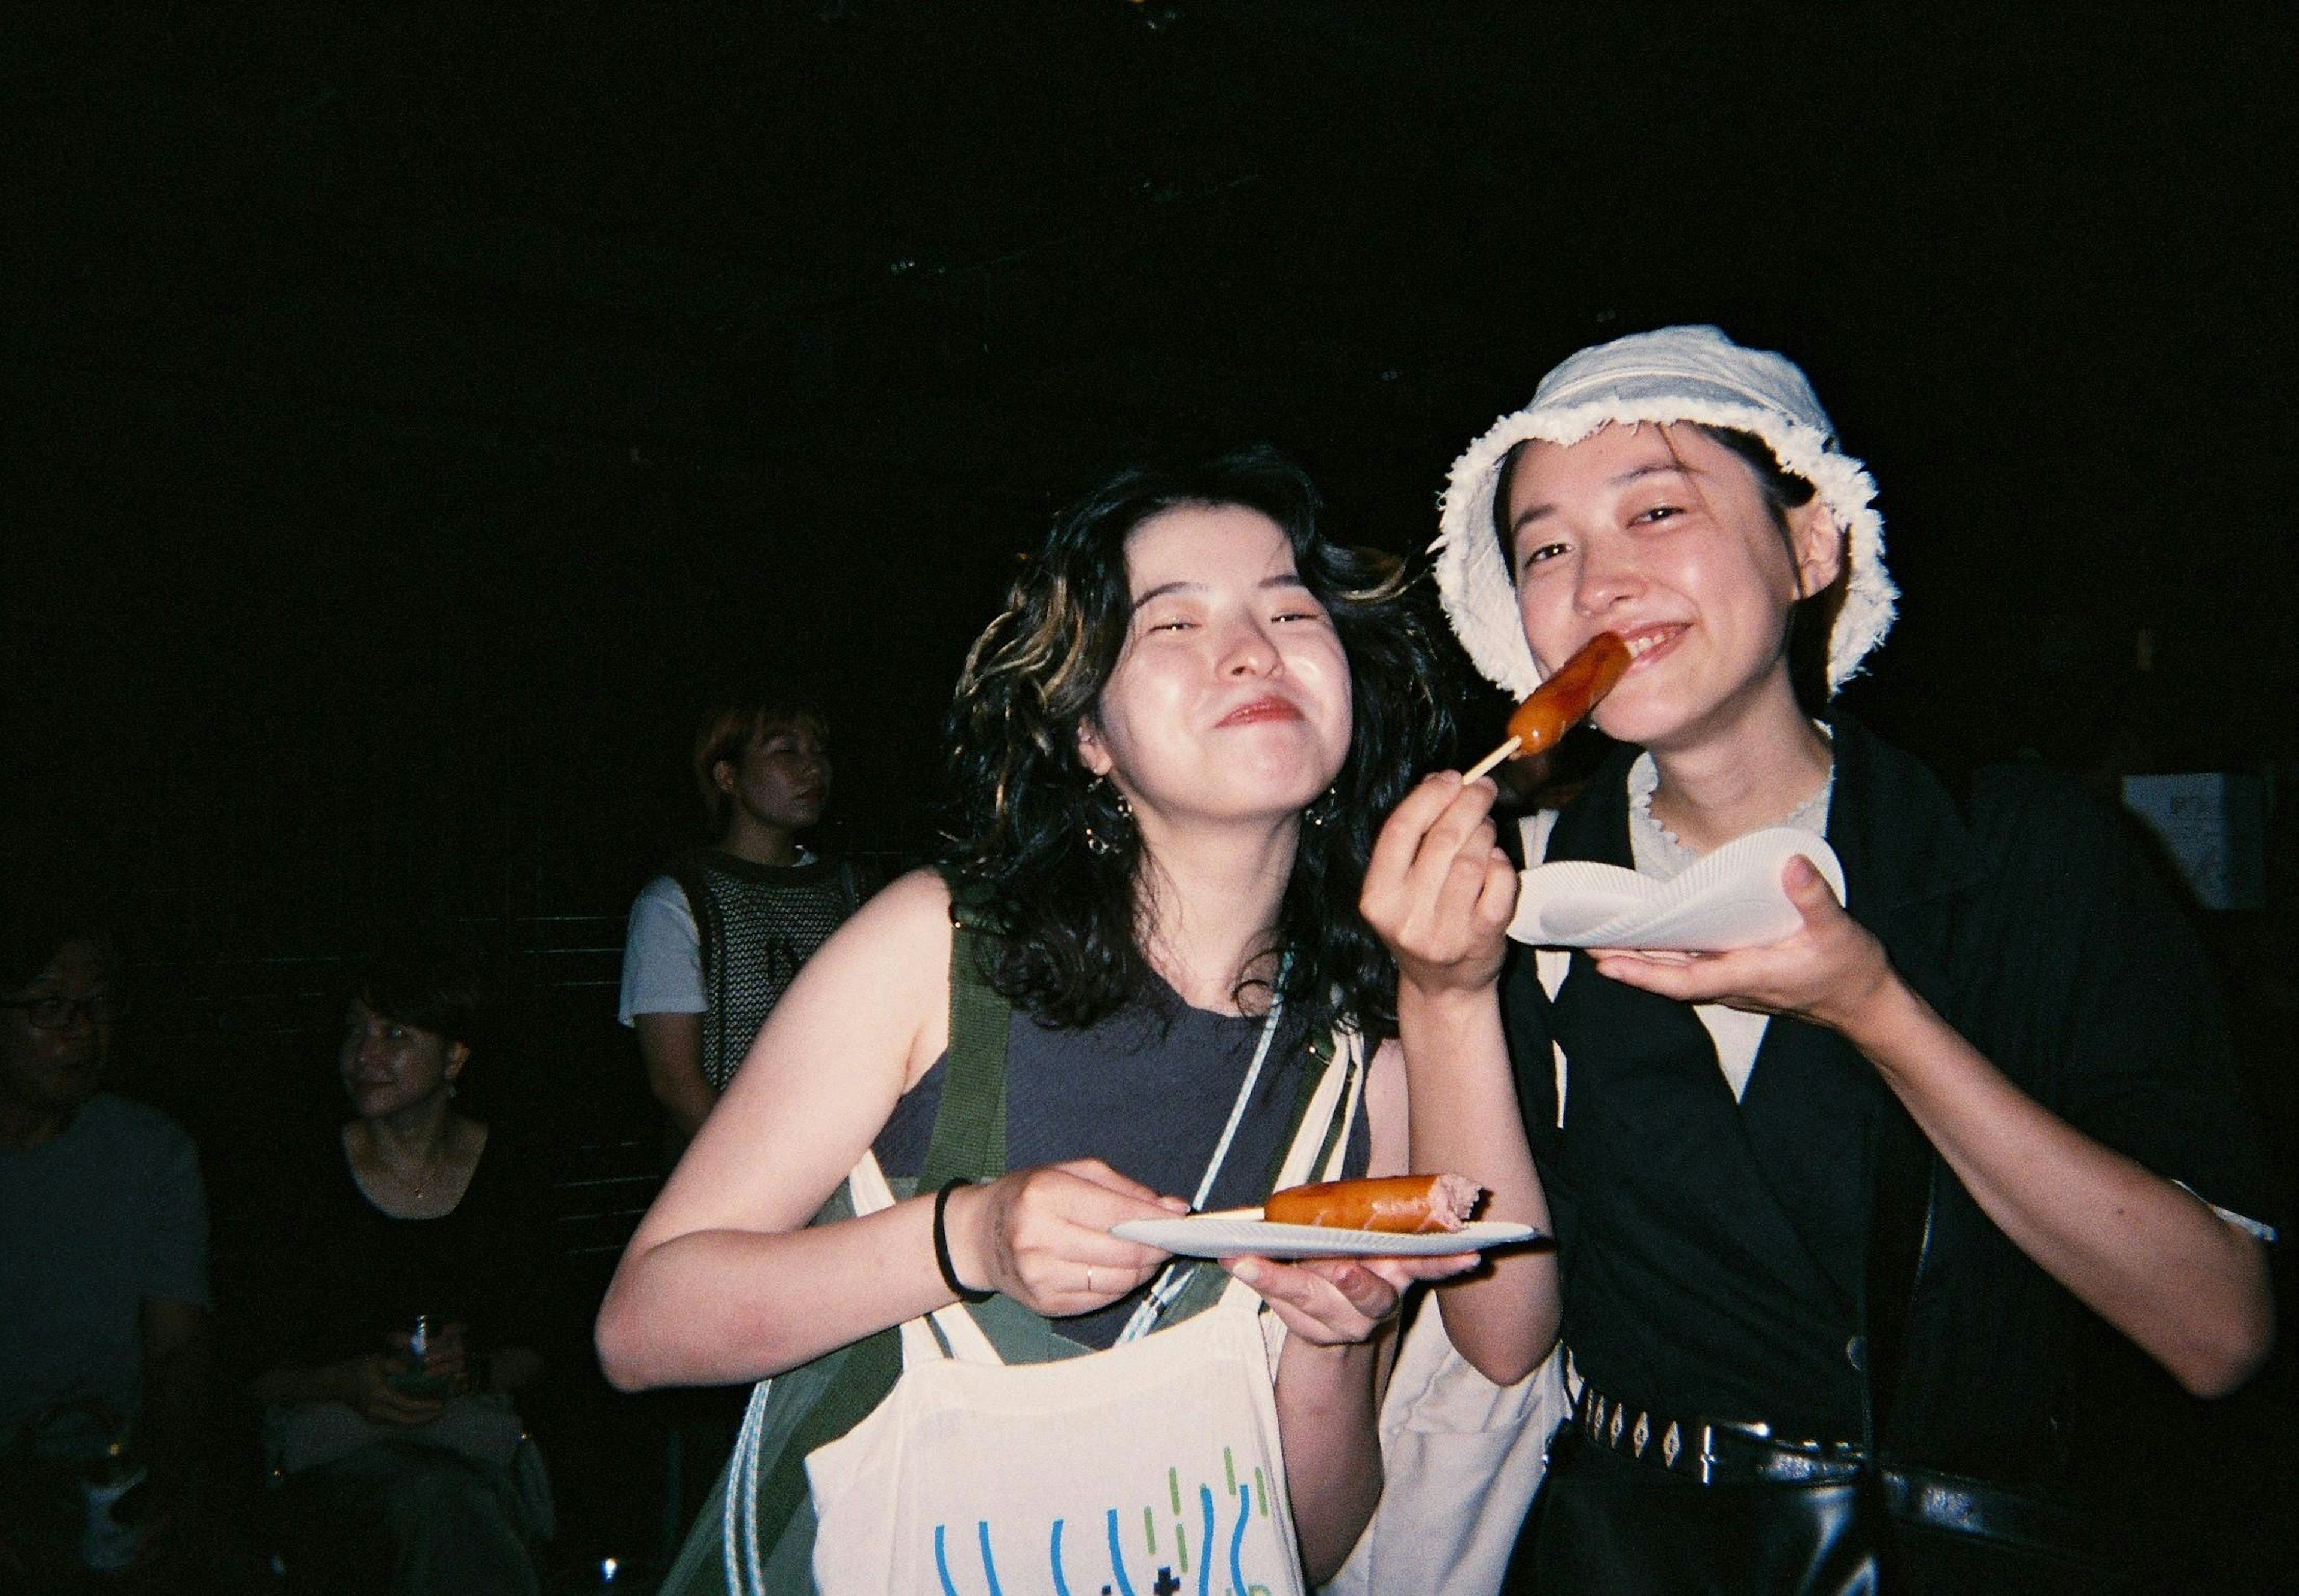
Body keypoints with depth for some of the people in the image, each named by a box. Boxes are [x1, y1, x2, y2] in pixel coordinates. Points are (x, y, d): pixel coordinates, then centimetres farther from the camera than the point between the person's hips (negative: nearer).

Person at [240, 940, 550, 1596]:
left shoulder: (503, 1172, 5)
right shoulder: (309, 1176, 0)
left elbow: (530, 1354, 11)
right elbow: (255, 1372, 4)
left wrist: (472, 1369, -10)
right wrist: (346, 1382, -15)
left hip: (470, 1422, 1)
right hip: (335, 1430, -1)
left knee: (444, 1504, -35)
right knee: (440, 1498, -35)